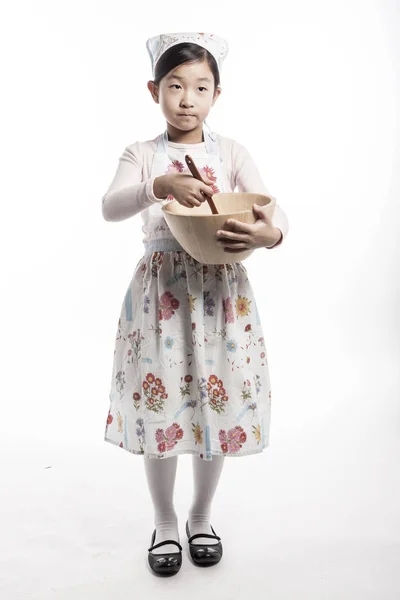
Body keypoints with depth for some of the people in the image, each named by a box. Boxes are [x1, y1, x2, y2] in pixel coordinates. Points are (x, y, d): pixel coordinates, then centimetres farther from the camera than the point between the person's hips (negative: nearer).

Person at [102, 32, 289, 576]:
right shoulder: (143, 154, 4)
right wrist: (159, 186, -30)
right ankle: (164, 524, 28)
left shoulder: (231, 153, 6)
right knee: (159, 404, 5)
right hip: (161, 291, 0)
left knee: (217, 404, 7)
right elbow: (110, 207, -12)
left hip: (221, 289, 1)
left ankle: (201, 518, 32)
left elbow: (274, 211, -3)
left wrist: (269, 234, -27)